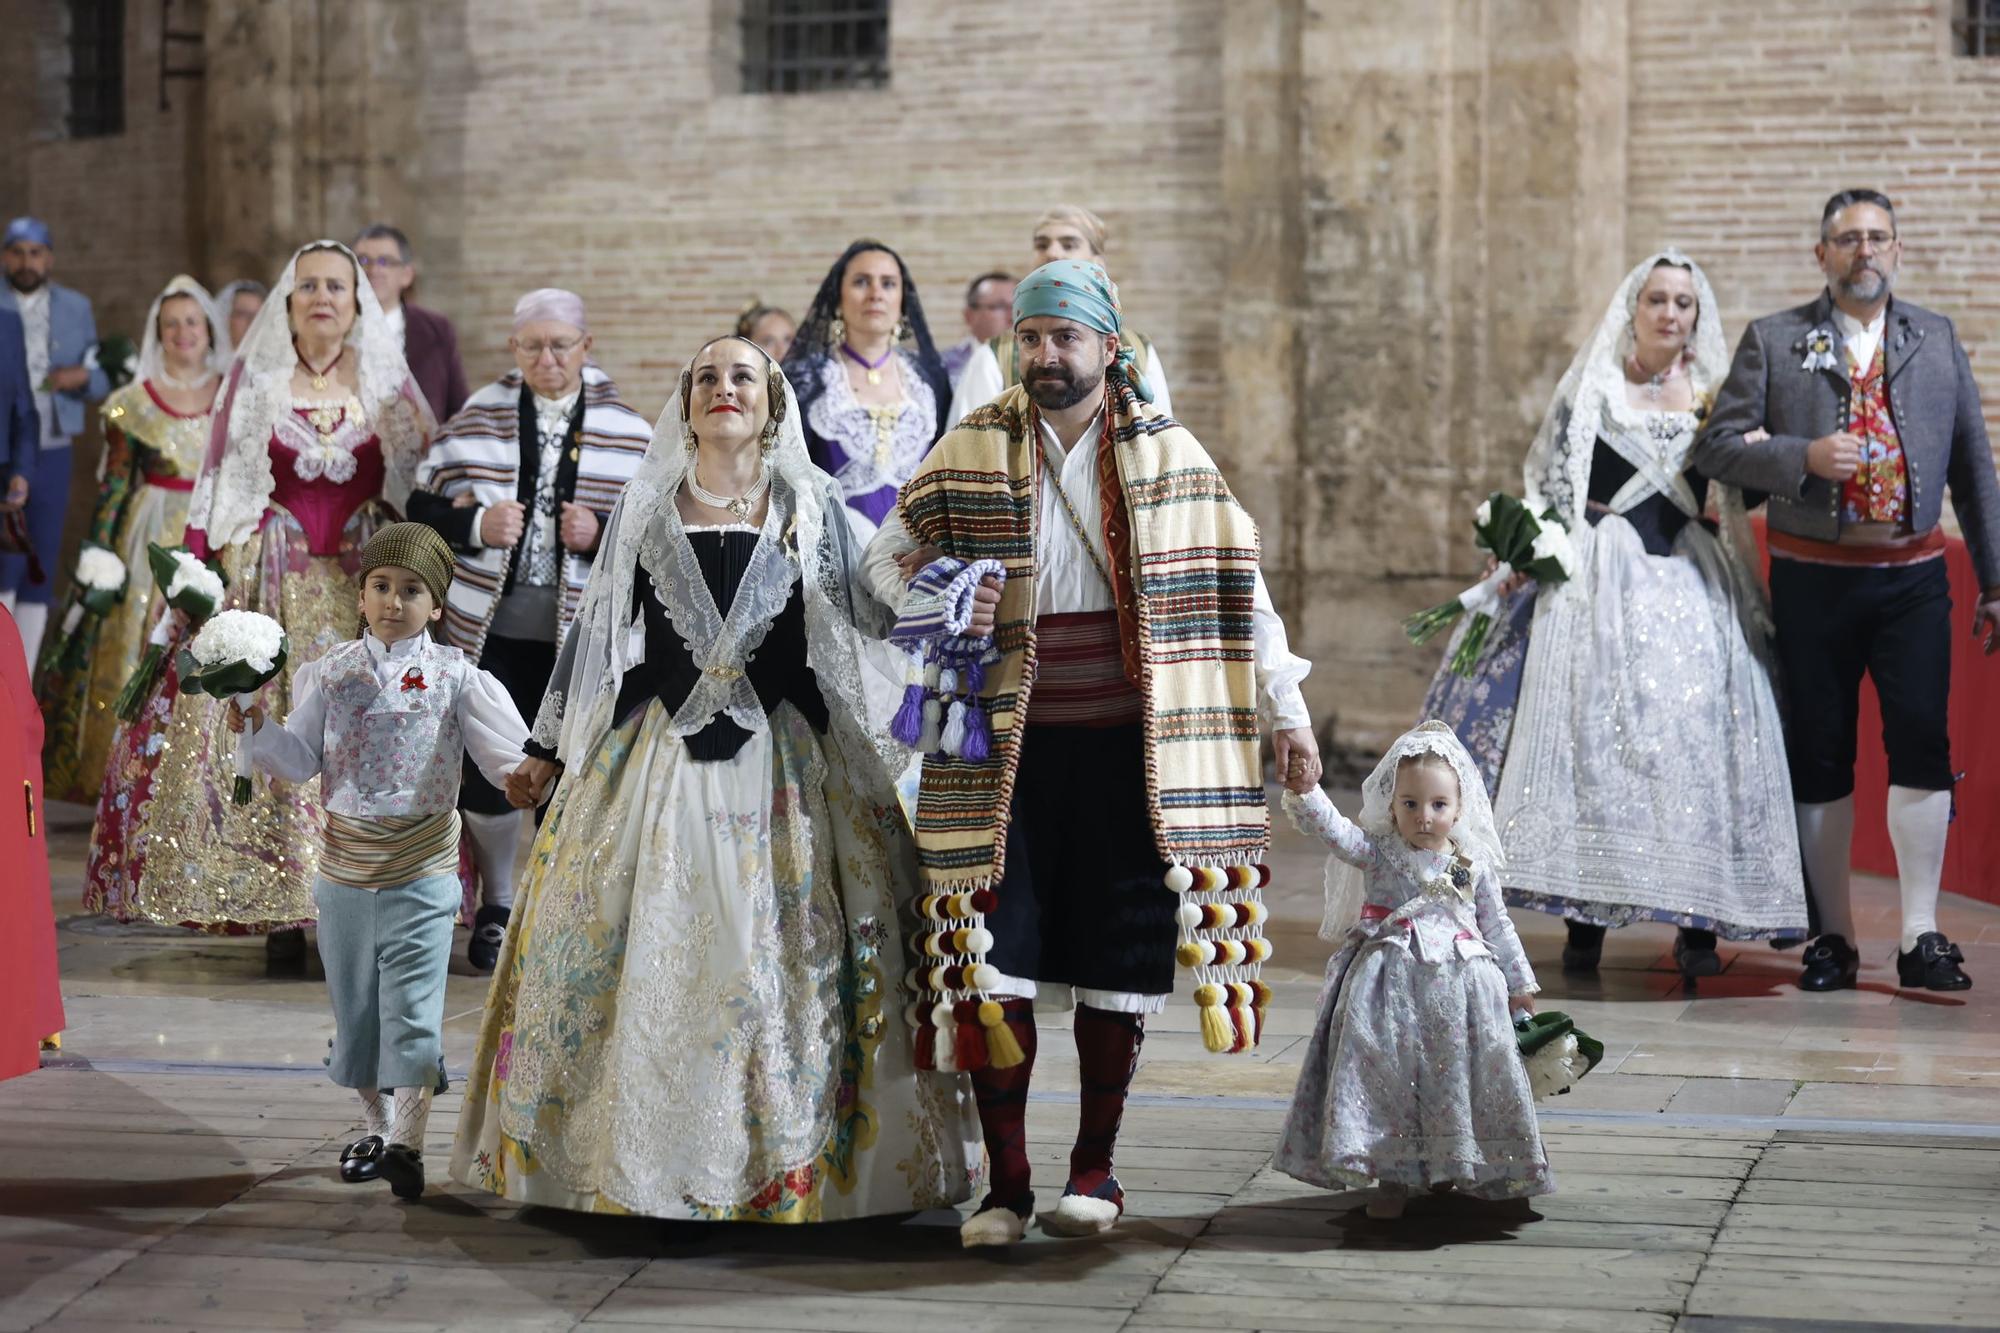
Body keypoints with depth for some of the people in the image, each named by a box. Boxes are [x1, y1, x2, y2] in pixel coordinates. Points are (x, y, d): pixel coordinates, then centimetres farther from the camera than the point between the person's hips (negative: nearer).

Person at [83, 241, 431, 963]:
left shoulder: (386, 380, 8)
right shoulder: (254, 377, 6)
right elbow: (224, 486, 4)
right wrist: (218, 576, -4)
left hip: (367, 582, 1)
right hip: (272, 577, -1)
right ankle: (282, 912, -1)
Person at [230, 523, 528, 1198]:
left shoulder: (453, 676, -2)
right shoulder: (332, 672, 4)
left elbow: (505, 755, -2)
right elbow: (302, 759, 2)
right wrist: (257, 729, -13)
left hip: (421, 876, -3)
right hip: (345, 871, 3)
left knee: (413, 1010, -7)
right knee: (354, 1008, 13)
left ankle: (407, 1141, 0)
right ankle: (376, 1127, 29)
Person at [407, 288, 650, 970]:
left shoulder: (628, 430, 2)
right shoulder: (477, 417, 4)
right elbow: (422, 506, 6)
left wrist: (601, 534, -15)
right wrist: (477, 525, -12)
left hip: (583, 633, -1)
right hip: (489, 627, 1)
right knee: (487, 768, 5)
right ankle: (495, 908, 23)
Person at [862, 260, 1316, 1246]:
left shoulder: (1170, 458, 4)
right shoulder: (972, 452, 4)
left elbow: (1234, 583, 8)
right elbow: (888, 555, 12)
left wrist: (1285, 710, 7)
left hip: (1126, 746, 0)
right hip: (1005, 745, 0)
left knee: (1116, 965, 4)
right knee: (998, 962, -4)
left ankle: (1095, 1168, 17)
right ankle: (1005, 1183, 5)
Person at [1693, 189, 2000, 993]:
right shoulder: (1773, 342, 5)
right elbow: (1716, 446, 1)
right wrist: (1804, 458, -16)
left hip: (1913, 574, 1)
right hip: (1813, 576, -1)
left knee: (1921, 740, -10)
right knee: (1820, 755, 3)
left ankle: (1921, 940, -6)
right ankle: (1835, 937, 13)